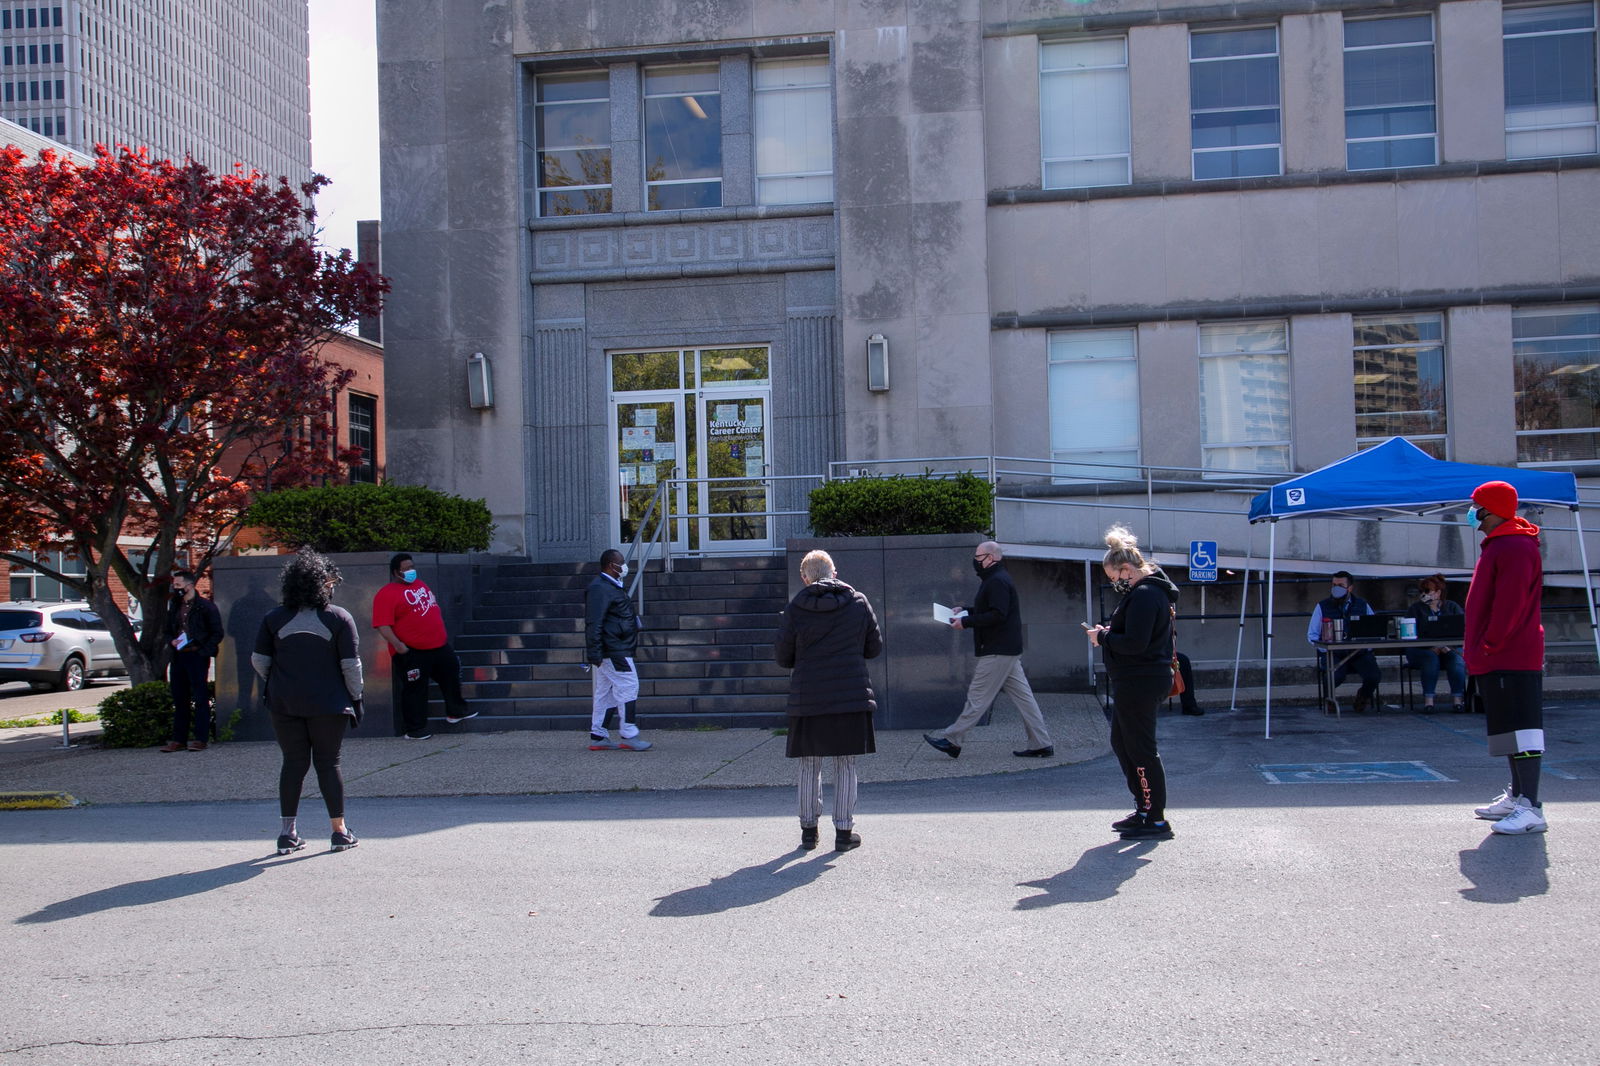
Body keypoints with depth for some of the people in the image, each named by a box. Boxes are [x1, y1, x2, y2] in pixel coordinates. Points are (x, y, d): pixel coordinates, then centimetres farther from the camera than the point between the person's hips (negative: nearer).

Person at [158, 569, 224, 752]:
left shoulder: (206, 606, -5)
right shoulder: (174, 607, 15)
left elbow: (217, 633, -5)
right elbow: (168, 631, 22)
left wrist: (203, 652, -13)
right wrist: (172, 641, 0)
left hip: (197, 656, -6)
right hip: (178, 657, 6)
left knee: (201, 699, -3)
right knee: (179, 700, 9)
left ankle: (201, 739, 1)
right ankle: (179, 740, 13)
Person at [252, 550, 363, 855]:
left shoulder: (274, 618, 2)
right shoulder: (339, 617, -6)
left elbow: (259, 660, 7)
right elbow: (351, 664, -7)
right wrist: (355, 698, 3)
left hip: (284, 703, 2)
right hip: (328, 703, -2)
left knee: (293, 763, 9)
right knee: (328, 763, 6)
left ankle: (288, 833, 9)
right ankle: (339, 832, 8)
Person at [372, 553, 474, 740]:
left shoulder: (420, 583, 14)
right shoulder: (386, 594, -12)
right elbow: (382, 625, -19)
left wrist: (442, 632, 25)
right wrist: (397, 644, -29)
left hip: (440, 645, 8)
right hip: (412, 652, -8)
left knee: (451, 675, 19)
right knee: (415, 689, 1)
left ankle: (456, 711, 37)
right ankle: (414, 729, 11)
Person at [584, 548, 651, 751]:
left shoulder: (612, 587, 20)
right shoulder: (600, 588, -14)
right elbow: (594, 623, -22)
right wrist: (594, 653, -26)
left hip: (617, 650, 11)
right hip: (612, 652, -11)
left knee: (605, 692, 11)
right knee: (628, 686, -10)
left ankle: (598, 737, 14)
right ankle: (628, 735, -9)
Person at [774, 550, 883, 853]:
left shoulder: (795, 609, -5)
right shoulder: (858, 603, 0)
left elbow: (782, 657, 1)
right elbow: (875, 648, 7)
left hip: (808, 700, 0)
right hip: (851, 697, 0)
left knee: (809, 766, 12)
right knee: (846, 766, 8)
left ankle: (808, 829, 17)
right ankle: (844, 831, 9)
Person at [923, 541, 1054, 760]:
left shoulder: (997, 582, -15)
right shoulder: (997, 579, 19)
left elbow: (997, 615, -23)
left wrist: (966, 622, -19)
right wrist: (965, 611, 18)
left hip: (997, 652, -11)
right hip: (1009, 651, 11)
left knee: (977, 697, -4)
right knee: (1022, 695, 8)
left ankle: (952, 740, 1)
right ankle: (1041, 744, 8)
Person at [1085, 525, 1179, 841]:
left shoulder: (1144, 596, -20)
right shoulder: (1150, 590, 15)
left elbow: (1134, 643, -26)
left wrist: (1103, 637, -12)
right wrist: (1107, 633, 7)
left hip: (1140, 683, -11)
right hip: (1136, 681, 11)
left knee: (1140, 748, -4)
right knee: (1121, 742, 19)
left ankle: (1157, 820, 4)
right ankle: (1145, 808, 27)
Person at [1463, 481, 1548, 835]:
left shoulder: (1514, 547, -15)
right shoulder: (1496, 546, 19)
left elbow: (1510, 604, -22)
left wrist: (1490, 644, -18)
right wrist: (1477, 651, 19)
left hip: (1511, 658, -11)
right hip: (1497, 659, 11)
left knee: (1520, 727, -13)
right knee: (1509, 727, 16)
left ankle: (1531, 809, -15)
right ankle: (1517, 796, 25)